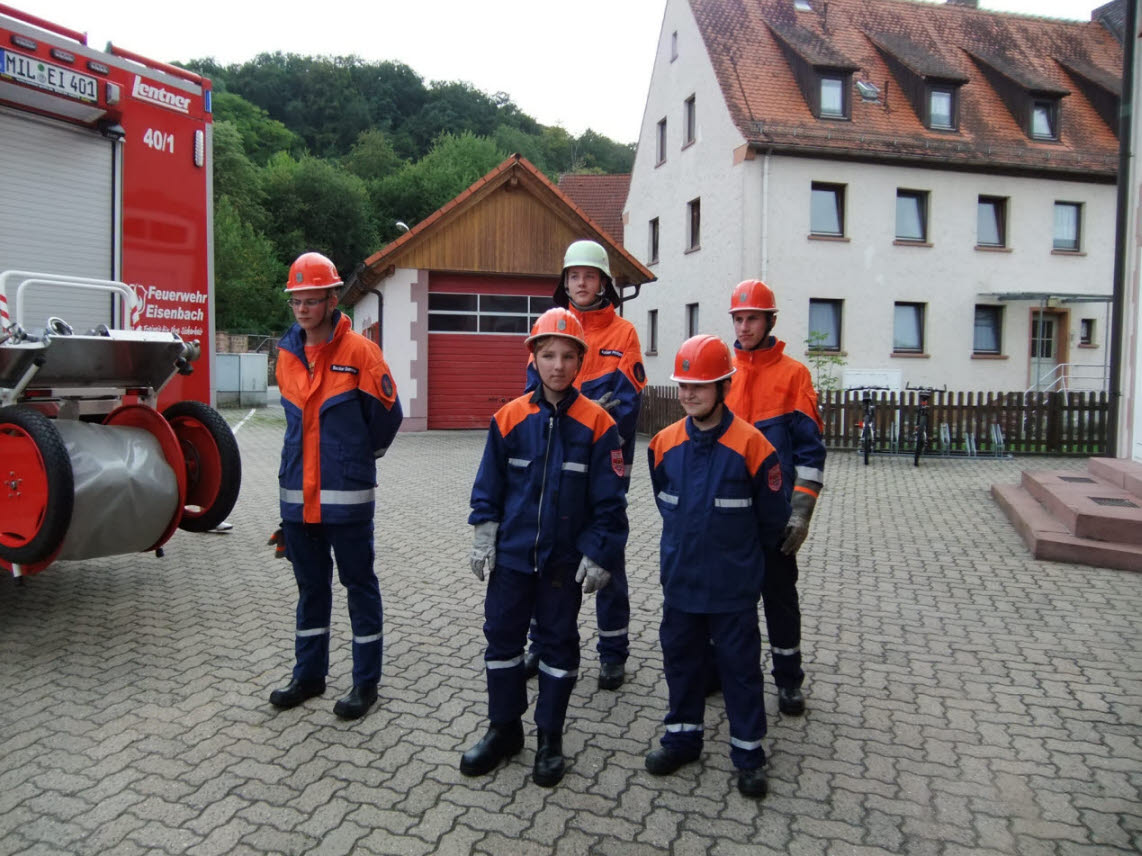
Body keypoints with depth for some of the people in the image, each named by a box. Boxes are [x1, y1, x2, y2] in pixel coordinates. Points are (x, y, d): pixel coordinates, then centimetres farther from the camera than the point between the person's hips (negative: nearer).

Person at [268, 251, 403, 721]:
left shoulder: (359, 351, -10)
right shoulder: (286, 353, 8)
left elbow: (388, 413, -3)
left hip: (347, 495, -6)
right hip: (297, 495, 6)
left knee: (359, 585, 6)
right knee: (310, 587, 17)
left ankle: (366, 681, 17)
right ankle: (309, 674, 32)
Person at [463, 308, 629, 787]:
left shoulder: (596, 424, -9)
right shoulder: (509, 418, -4)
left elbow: (608, 499, -6)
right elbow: (489, 485, 4)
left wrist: (599, 554, -8)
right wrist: (483, 536, 1)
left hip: (565, 559, -2)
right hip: (511, 553, 2)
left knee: (558, 643, 12)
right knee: (502, 637, 12)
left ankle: (550, 738, 29)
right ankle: (504, 730, 32)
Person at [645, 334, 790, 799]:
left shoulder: (750, 444, -16)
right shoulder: (664, 443, -2)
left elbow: (772, 516, -4)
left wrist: (743, 553, 8)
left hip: (733, 585, -4)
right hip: (679, 579, 4)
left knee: (739, 664, 9)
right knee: (680, 657, 16)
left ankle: (748, 751, 25)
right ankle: (682, 735, 35)